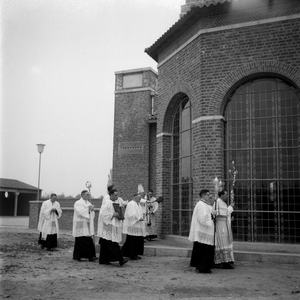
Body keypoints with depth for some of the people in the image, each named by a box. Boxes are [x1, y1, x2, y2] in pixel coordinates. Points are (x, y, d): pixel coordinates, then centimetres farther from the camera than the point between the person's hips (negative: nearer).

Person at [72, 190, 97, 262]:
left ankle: (90, 256, 0)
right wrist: (88, 208, -17)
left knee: (89, 241, 0)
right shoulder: (77, 203, -5)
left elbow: (92, 214, 13)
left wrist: (92, 209, -7)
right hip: (80, 225, -6)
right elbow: (80, 212, -19)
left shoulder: (89, 203, 15)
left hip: (88, 225, 6)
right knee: (80, 241, -2)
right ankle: (77, 256, 8)